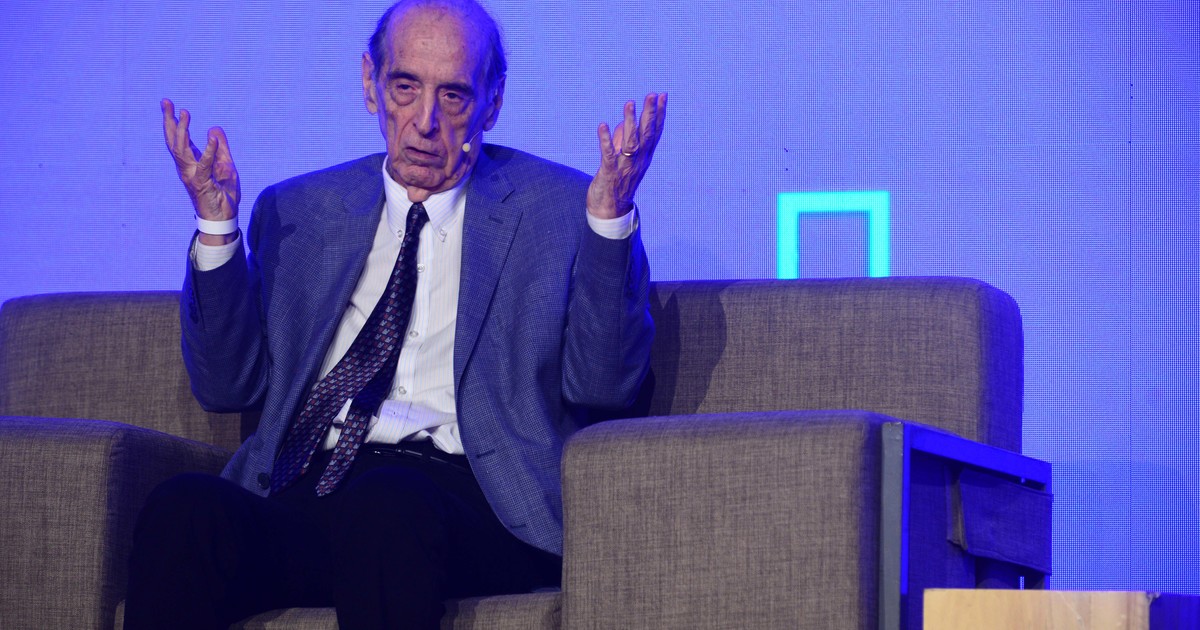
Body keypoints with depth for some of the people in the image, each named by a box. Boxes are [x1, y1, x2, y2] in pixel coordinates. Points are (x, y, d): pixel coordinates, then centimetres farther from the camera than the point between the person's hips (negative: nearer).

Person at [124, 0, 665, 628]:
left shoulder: (558, 208, 11)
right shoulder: (297, 210, 21)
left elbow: (602, 385, 0)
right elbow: (228, 386, 15)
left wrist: (608, 218, -11)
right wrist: (216, 224, 4)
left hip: (466, 498, -3)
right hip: (301, 494, 3)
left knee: (383, 508, -39)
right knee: (183, 509, -30)